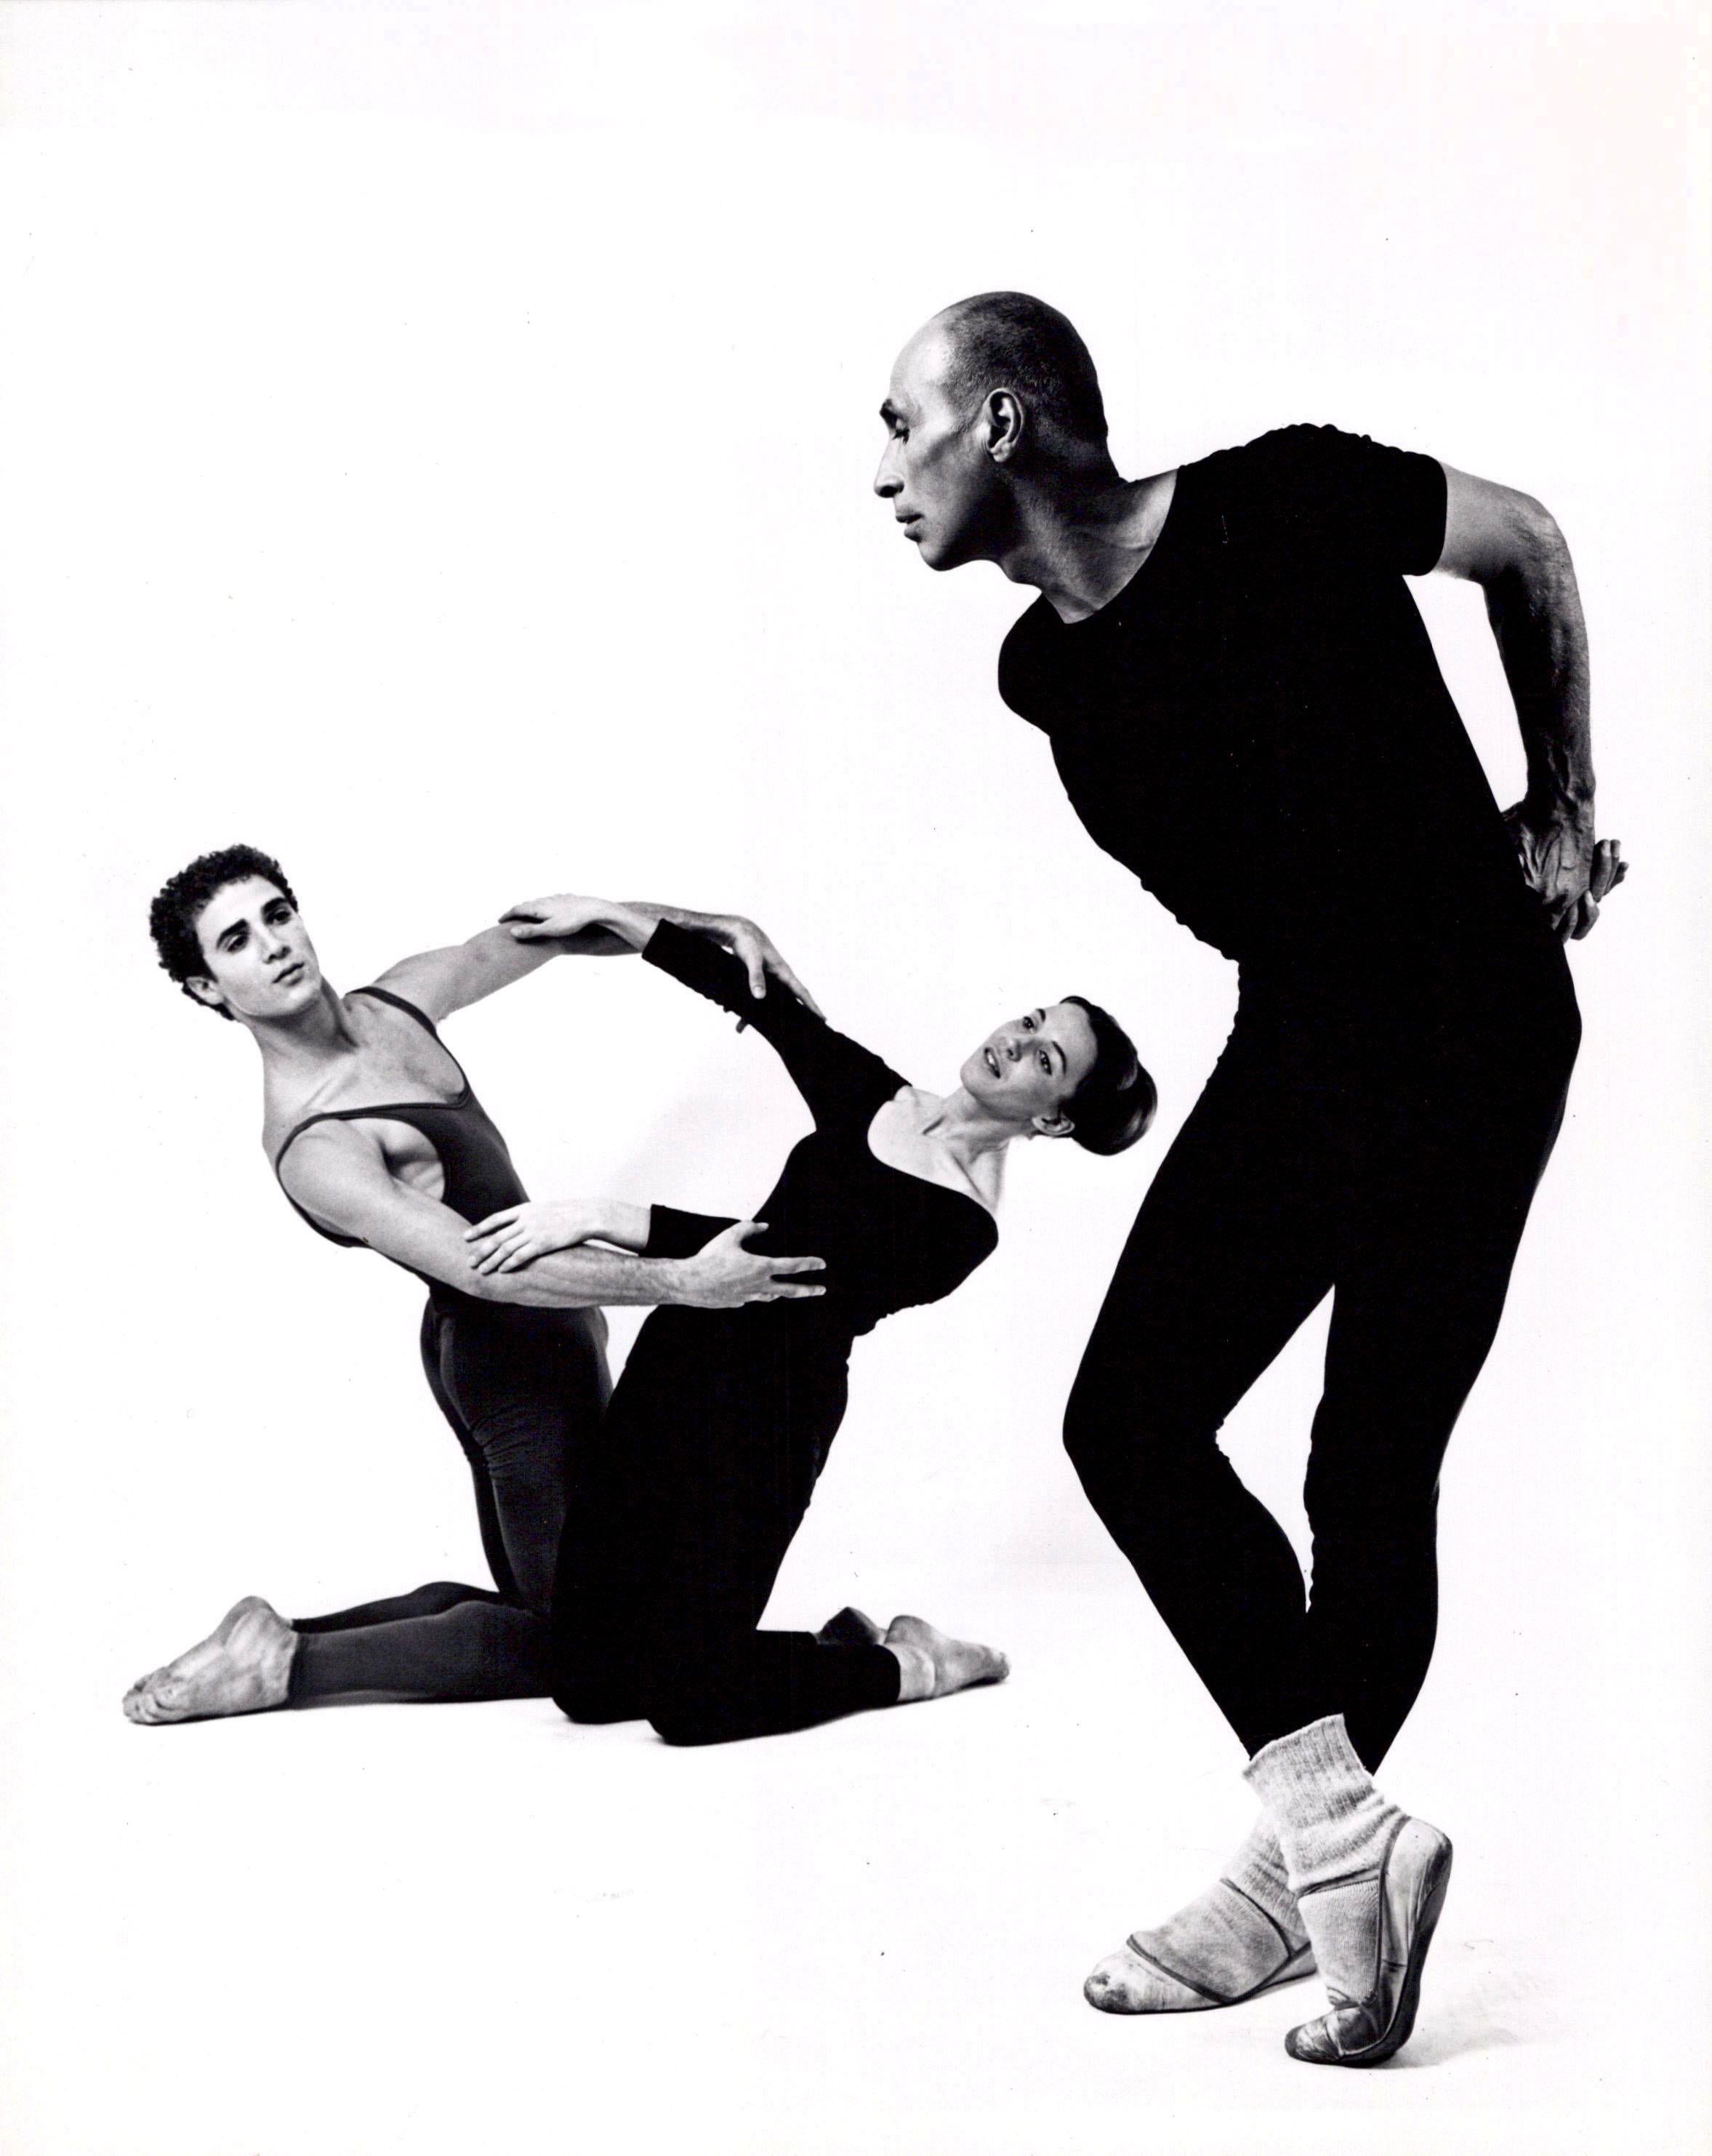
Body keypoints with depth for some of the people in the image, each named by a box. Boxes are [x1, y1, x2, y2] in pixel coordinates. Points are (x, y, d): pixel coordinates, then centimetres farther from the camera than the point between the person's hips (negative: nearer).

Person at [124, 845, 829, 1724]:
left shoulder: (396, 1004, 0)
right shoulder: (313, 1150, -26)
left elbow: (553, 929, 6)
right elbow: (481, 1267, -36)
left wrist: (712, 924, -9)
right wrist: (683, 1281, -41)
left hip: (487, 1351, 9)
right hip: (520, 1360, -9)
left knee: (530, 1599, 20)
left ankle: (283, 1636, 15)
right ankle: (289, 1664, -1)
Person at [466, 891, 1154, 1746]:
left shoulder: (958, 1228, -13)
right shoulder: (874, 1096, 8)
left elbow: (785, 1258, -22)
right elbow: (751, 994, 13)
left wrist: (599, 1220, -28)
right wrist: (606, 914, 8)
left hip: (772, 1412, -7)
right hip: (683, 1354, 7)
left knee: (686, 1700, -11)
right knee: (587, 1681, 4)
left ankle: (904, 1666, 12)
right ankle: (843, 1647, 24)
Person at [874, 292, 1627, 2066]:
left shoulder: (1287, 504, -17)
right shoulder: (1046, 672, 0)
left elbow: (1528, 547, 0)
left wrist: (1560, 809, 4)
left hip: (1471, 1035, -6)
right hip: (1294, 1042, 6)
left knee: (1370, 1470, -5)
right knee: (1129, 1415, -3)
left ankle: (1298, 1873, 11)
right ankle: (1340, 1840, 5)